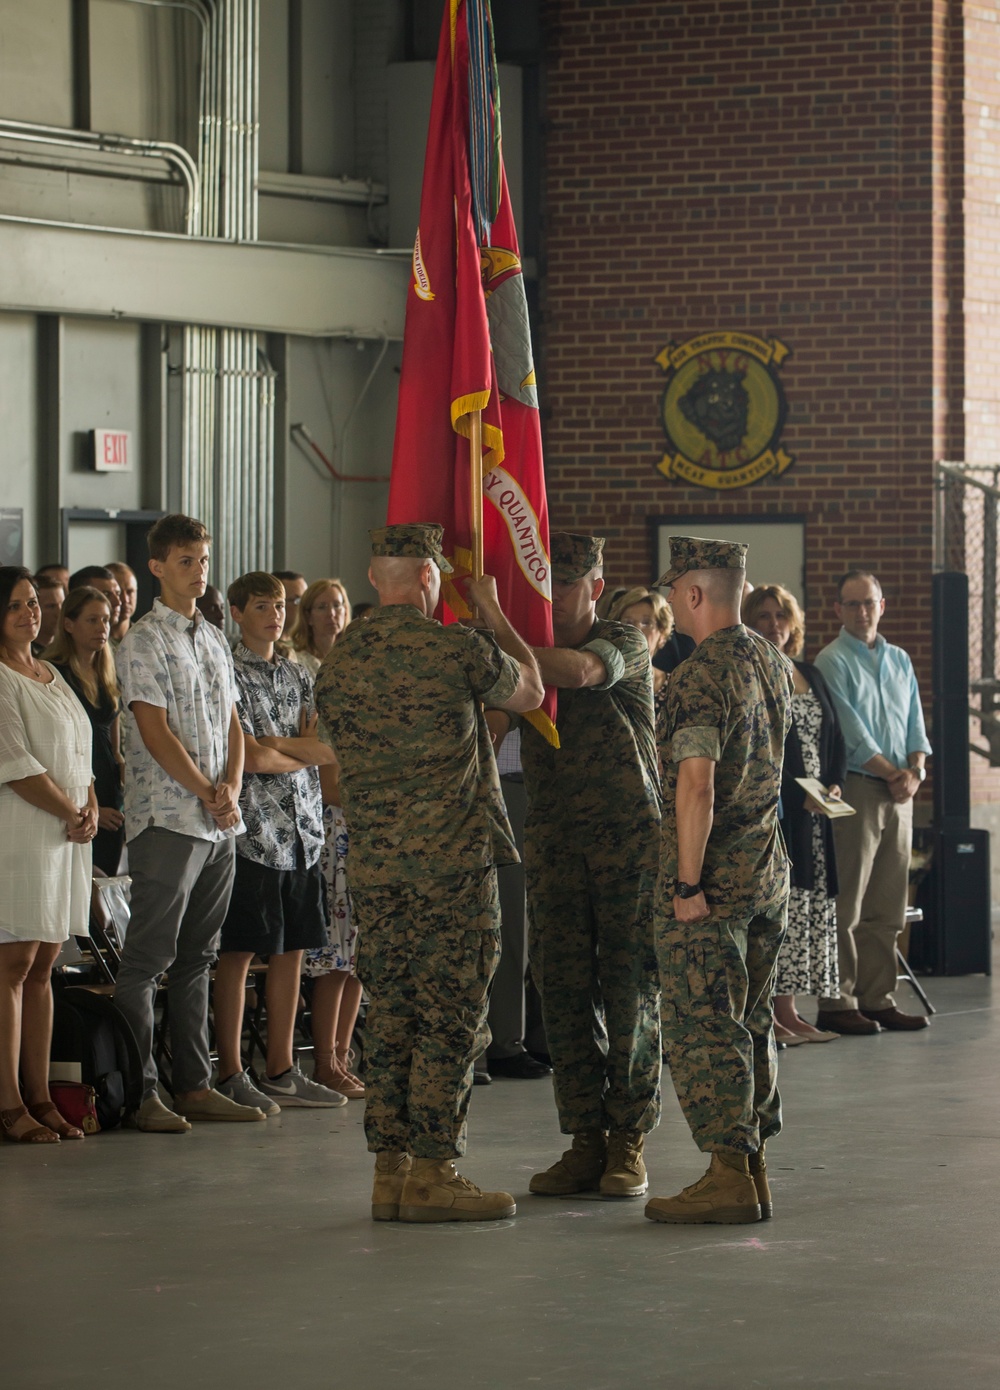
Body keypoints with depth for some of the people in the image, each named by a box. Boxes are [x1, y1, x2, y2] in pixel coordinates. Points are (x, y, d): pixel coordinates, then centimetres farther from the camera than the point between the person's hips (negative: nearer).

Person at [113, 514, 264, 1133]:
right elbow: (156, 732, -12)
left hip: (220, 822, 8)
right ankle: (140, 1092, -5)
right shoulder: (144, 642, -6)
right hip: (168, 819, -8)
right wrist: (209, 794, -10)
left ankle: (195, 1084, 14)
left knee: (198, 957, 10)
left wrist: (232, 786, 0)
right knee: (149, 958, -7)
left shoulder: (215, 640, 17)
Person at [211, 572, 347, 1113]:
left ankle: (281, 1071, 14)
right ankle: (231, 1077, -1)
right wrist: (306, 753, 1)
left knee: (292, 951, 8)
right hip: (252, 832, -7)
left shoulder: (298, 677, 17)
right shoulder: (230, 674, -5)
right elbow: (248, 757, -12)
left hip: (302, 833, 7)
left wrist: (273, 743, -13)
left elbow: (322, 744, 5)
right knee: (238, 952, -4)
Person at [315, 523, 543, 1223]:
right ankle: (432, 1171, -3)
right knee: (452, 1019, -2)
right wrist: (493, 611, 21)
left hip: (374, 867, 6)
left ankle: (390, 1166, 11)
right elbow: (529, 691, 10)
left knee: (392, 1015, 10)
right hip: (453, 858, -6)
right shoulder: (457, 649, -10)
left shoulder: (339, 661, 9)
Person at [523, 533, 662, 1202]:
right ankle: (586, 1140, 6)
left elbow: (578, 670, -27)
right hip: (554, 839, 4)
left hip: (630, 835, -4)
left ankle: (628, 1142, 2)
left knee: (631, 990, -3)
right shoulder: (526, 658, 10)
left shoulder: (625, 643, -4)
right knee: (564, 990, 0)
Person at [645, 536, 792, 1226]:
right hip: (768, 871, 9)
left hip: (709, 880, -9)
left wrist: (688, 883, -20)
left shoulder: (699, 677, -18)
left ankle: (729, 1178, -7)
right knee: (750, 1024, 14)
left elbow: (696, 787, -25)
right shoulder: (774, 664, 10)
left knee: (702, 1027, -5)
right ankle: (754, 1171, 17)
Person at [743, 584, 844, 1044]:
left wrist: (834, 784, 2)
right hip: (773, 811, -8)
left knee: (815, 910, 5)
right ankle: (769, 1014, -10)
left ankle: (788, 1011, 9)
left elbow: (835, 737, 20)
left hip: (815, 813, 8)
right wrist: (799, 795, -16)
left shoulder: (810, 675, 19)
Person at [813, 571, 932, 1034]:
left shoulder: (900, 661, 17)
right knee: (846, 905, -6)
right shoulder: (832, 662, -4)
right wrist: (890, 774, -11)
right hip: (856, 788, -6)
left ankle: (877, 999, 11)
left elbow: (915, 724, 14)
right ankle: (837, 1003, -4)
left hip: (898, 794, 6)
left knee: (887, 907, 7)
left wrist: (915, 772, -3)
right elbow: (851, 733, -10)